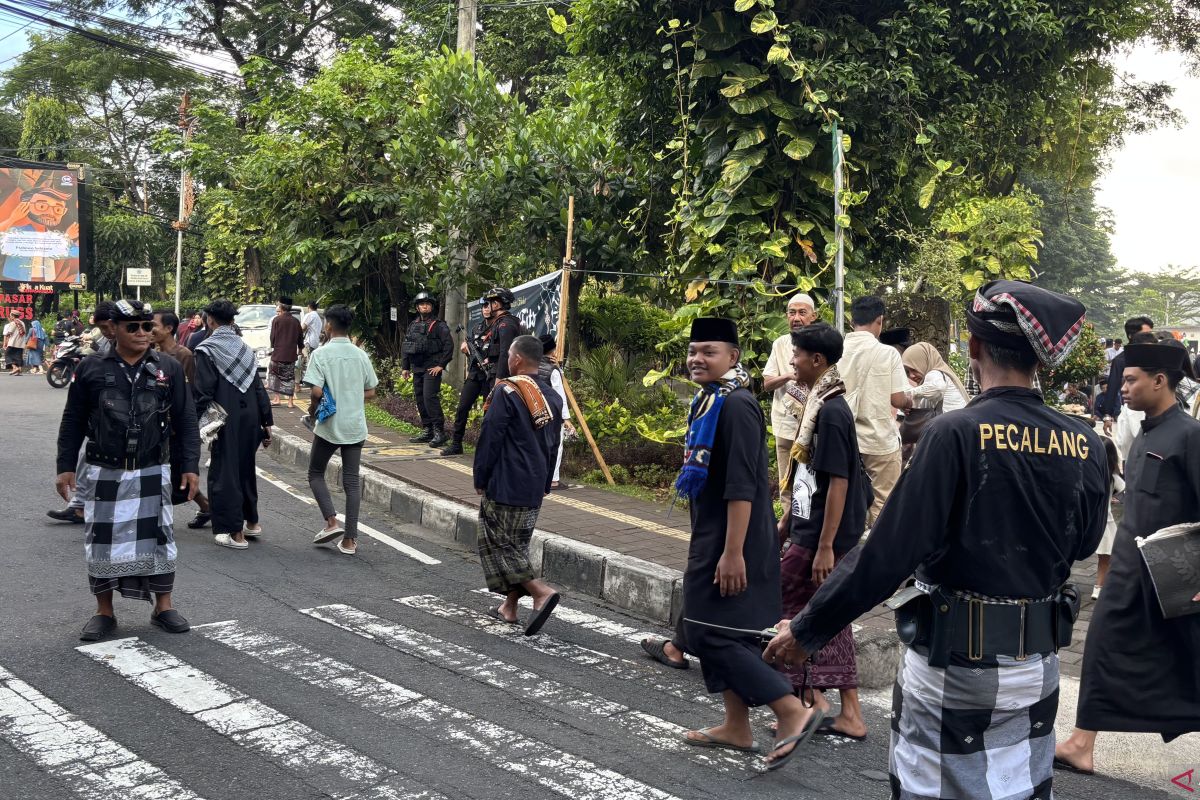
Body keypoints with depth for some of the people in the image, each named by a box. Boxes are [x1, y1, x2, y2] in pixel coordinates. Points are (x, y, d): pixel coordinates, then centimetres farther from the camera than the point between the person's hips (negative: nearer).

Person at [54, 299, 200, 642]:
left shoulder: (169, 369, 1)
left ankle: (163, 607, 18)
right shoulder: (91, 369, 0)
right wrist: (66, 467, 0)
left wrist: (190, 466, -3)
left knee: (158, 539, 5)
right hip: (104, 473, 0)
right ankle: (104, 612, 20)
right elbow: (73, 422, 5)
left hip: (152, 473, 0)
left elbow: (185, 421, 2)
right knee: (103, 542, 6)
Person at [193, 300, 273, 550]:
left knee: (225, 472, 3)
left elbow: (203, 392, -14)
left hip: (225, 422, -5)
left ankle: (236, 532, 4)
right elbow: (258, 386, 6)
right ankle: (251, 522, 29)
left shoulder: (206, 350, -10)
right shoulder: (244, 348, 6)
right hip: (249, 418, 6)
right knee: (245, 469, 20)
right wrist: (266, 422, 10)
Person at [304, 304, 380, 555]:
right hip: (355, 427, 4)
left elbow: (317, 391, -18)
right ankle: (349, 539, 7)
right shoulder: (361, 355, 3)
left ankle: (331, 522, 0)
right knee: (352, 481, 7)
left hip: (329, 425, -3)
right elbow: (370, 393, 6)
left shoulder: (321, 354, -10)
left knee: (315, 473, 16)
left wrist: (312, 409, 1)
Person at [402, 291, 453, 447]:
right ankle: (427, 430, 17)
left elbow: (449, 345, -10)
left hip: (432, 369, -7)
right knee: (419, 399, 9)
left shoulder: (439, 325, -4)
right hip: (417, 369, 7)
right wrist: (405, 367, 13)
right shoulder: (413, 325, 16)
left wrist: (441, 365, -14)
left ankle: (439, 432, -14)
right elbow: (405, 347, 19)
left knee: (429, 397, -16)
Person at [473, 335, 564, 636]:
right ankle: (509, 606, 20)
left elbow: (490, 439, -14)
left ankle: (541, 592, -15)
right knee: (517, 545, 16)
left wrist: (480, 479, -4)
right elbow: (553, 446, 15)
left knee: (498, 543, -1)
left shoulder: (506, 392, -14)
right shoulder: (552, 397, 9)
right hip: (535, 488, 8)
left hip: (505, 486, -8)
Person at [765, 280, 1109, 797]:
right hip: (1037, 663, 5)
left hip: (953, 662, -5)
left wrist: (806, 631, -13)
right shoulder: (1084, 445, -5)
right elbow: (1082, 545, 11)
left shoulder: (957, 434, -20)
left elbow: (888, 553, -21)